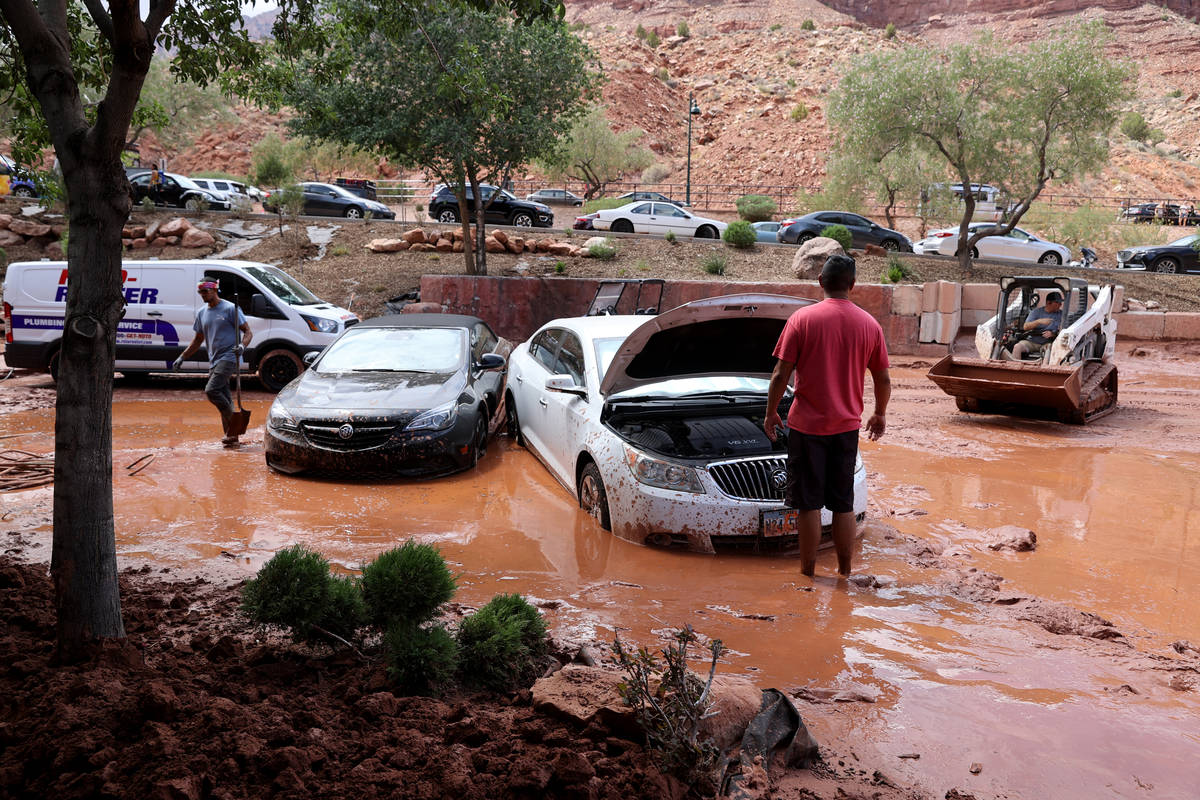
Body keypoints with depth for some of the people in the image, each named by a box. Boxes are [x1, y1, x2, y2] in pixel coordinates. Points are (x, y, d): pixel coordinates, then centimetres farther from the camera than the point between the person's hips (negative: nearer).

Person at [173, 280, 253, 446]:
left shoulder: (230, 309, -4)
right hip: (214, 361, 7)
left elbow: (248, 332, -5)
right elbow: (198, 339, 25)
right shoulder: (201, 313, 16)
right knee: (224, 398, 6)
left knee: (211, 390, -20)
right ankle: (231, 434, 11)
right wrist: (182, 357, 20)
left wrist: (242, 346, -25)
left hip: (229, 357, -7)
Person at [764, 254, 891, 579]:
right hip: (847, 426, 3)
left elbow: (781, 375, -9)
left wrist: (771, 413, 5)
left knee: (809, 503, 5)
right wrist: (879, 414, 25)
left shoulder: (802, 319, -8)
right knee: (844, 504, 13)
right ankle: (845, 570, 22)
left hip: (807, 424, -3)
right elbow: (883, 379, 8)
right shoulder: (869, 324, 2)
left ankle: (807, 571, 12)